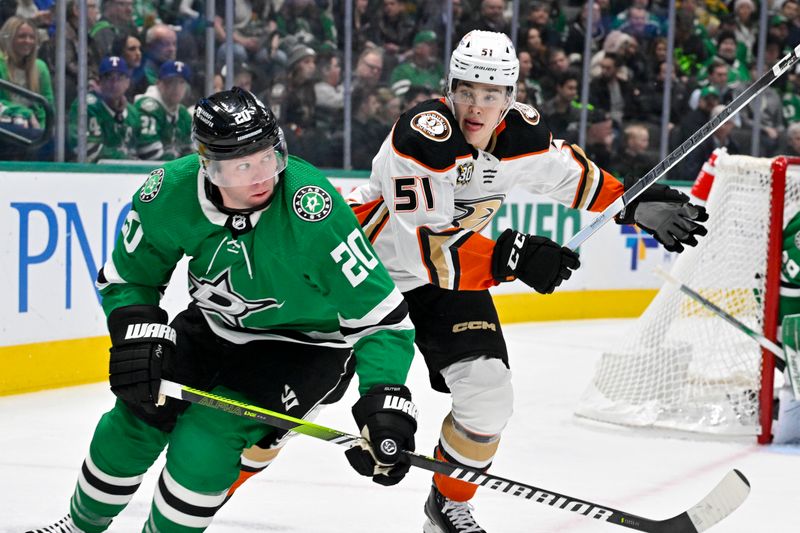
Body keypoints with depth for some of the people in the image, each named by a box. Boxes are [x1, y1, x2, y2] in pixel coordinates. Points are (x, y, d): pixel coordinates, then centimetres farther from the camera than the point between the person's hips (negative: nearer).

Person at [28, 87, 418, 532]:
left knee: (204, 443, -20)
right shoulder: (171, 191, -21)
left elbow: (380, 310, -29)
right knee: (136, 420, 7)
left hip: (304, 341, -5)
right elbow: (127, 276, -1)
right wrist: (138, 337, -17)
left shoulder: (312, 209, -34)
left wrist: (385, 399, -36)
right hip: (215, 325, 5)